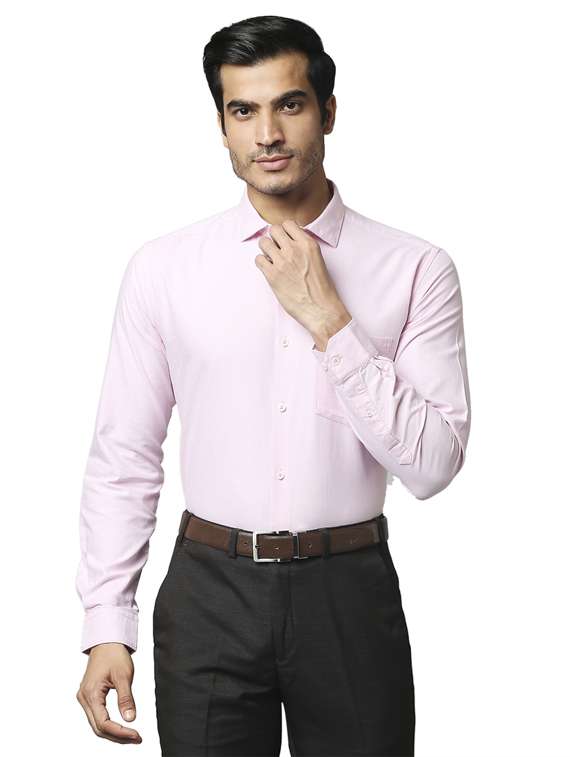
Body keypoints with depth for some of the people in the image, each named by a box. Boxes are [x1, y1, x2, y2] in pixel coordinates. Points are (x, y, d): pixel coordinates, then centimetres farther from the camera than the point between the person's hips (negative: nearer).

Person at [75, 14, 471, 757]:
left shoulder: (415, 269, -4)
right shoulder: (161, 268, 0)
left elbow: (433, 463, -11)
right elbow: (123, 457, 2)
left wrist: (327, 319, -16)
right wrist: (107, 626, -3)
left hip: (350, 594, 0)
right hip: (210, 593, 0)